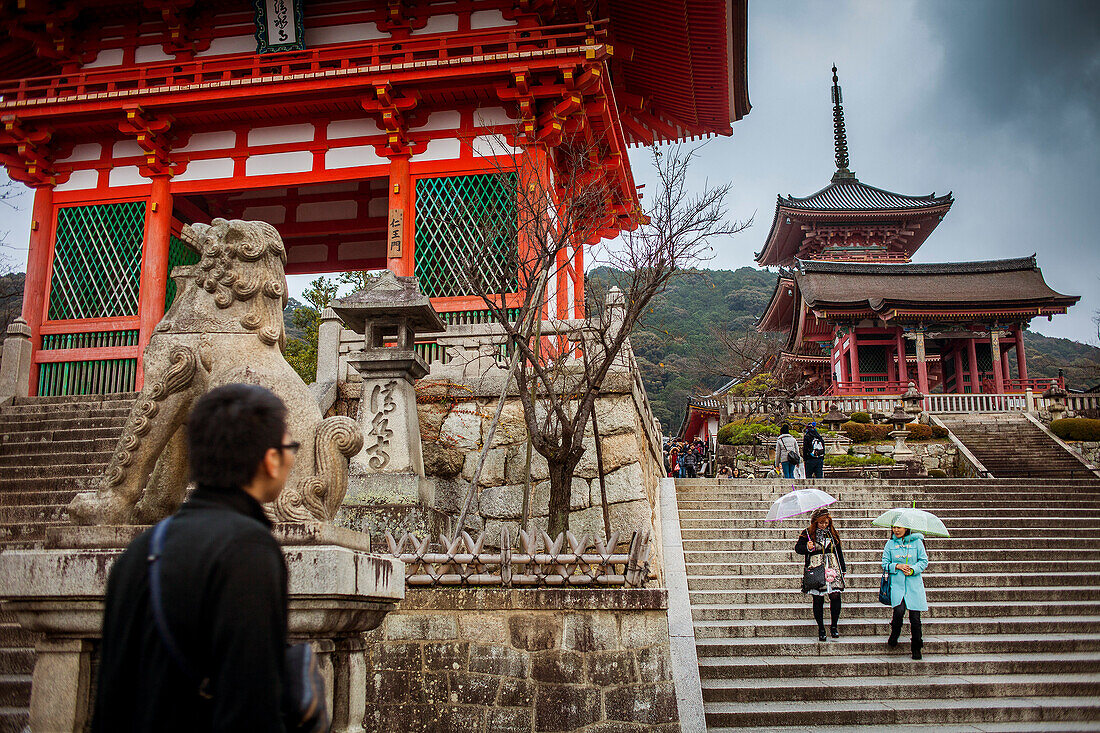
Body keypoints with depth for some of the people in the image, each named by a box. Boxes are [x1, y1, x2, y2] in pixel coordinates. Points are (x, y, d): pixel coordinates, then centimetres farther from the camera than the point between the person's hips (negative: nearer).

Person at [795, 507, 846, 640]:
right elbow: (797, 548, 0)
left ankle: (834, 626, 9)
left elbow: (839, 551, 19)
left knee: (835, 597, -8)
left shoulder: (832, 533, 12)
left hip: (832, 569, 2)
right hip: (815, 569, -2)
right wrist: (807, 547, -21)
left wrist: (843, 569, 18)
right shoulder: (807, 533, 3)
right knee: (818, 600, -3)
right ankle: (821, 628, 10)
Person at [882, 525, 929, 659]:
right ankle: (894, 635, 9)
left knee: (915, 617, -2)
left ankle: (916, 648, 14)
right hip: (897, 584, 0)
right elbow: (885, 564, 9)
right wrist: (897, 566, -9)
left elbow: (924, 561, 4)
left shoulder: (916, 542, 4)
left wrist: (913, 569, -12)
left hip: (914, 584, 0)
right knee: (899, 610, -20)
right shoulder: (890, 544, 7)